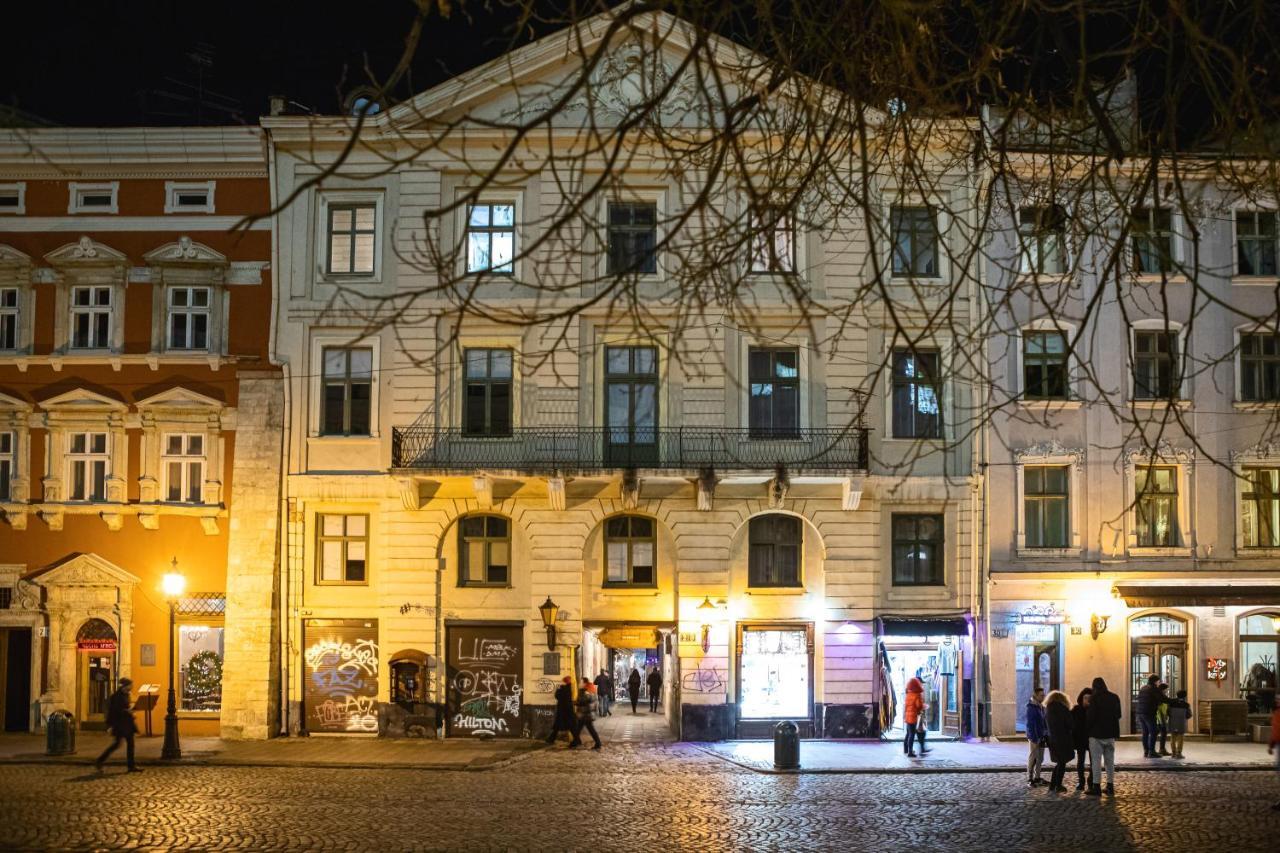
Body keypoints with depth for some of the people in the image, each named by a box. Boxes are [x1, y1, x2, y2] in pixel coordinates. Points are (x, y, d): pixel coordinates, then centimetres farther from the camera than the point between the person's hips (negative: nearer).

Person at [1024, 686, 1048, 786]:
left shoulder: (1042, 707, 12)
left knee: (1040, 759, 12)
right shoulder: (1031, 708, -13)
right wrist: (1034, 739, -20)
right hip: (1034, 738, -8)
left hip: (1042, 737, 8)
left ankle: (1037, 777, 20)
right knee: (1032, 758, -4)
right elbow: (1030, 725, -17)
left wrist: (1046, 736, 11)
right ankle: (1030, 779, 1)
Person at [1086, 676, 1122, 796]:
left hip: (1096, 734, -5)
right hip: (1110, 734, 5)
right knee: (1110, 761, 12)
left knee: (1096, 761, -1)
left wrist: (1089, 729, 1)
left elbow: (1091, 716, -15)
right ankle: (1110, 786, 14)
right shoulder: (1114, 698, 3)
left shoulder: (1094, 698, -14)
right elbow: (1118, 715, 10)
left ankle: (1096, 787, -2)